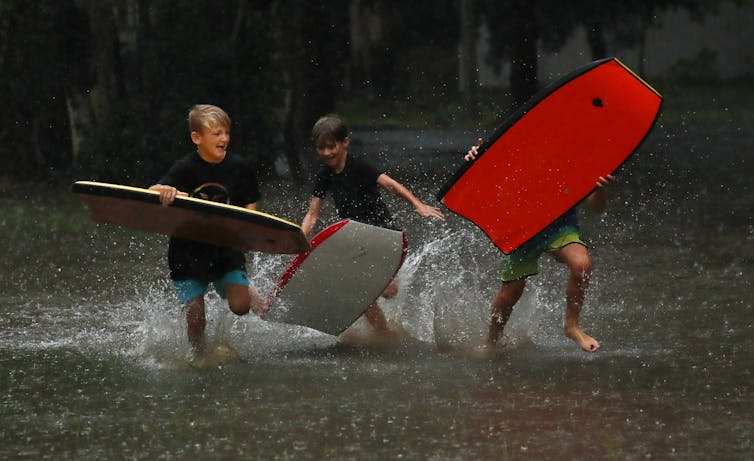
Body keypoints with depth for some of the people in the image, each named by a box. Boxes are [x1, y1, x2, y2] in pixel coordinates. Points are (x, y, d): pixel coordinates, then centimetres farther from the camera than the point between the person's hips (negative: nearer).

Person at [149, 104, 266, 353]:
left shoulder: (239, 167, -2)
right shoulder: (185, 169, -10)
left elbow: (250, 210, 3)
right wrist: (164, 191, -44)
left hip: (226, 250, 1)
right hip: (188, 253, -1)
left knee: (239, 306, -15)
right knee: (195, 319, -2)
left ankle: (249, 292, 21)